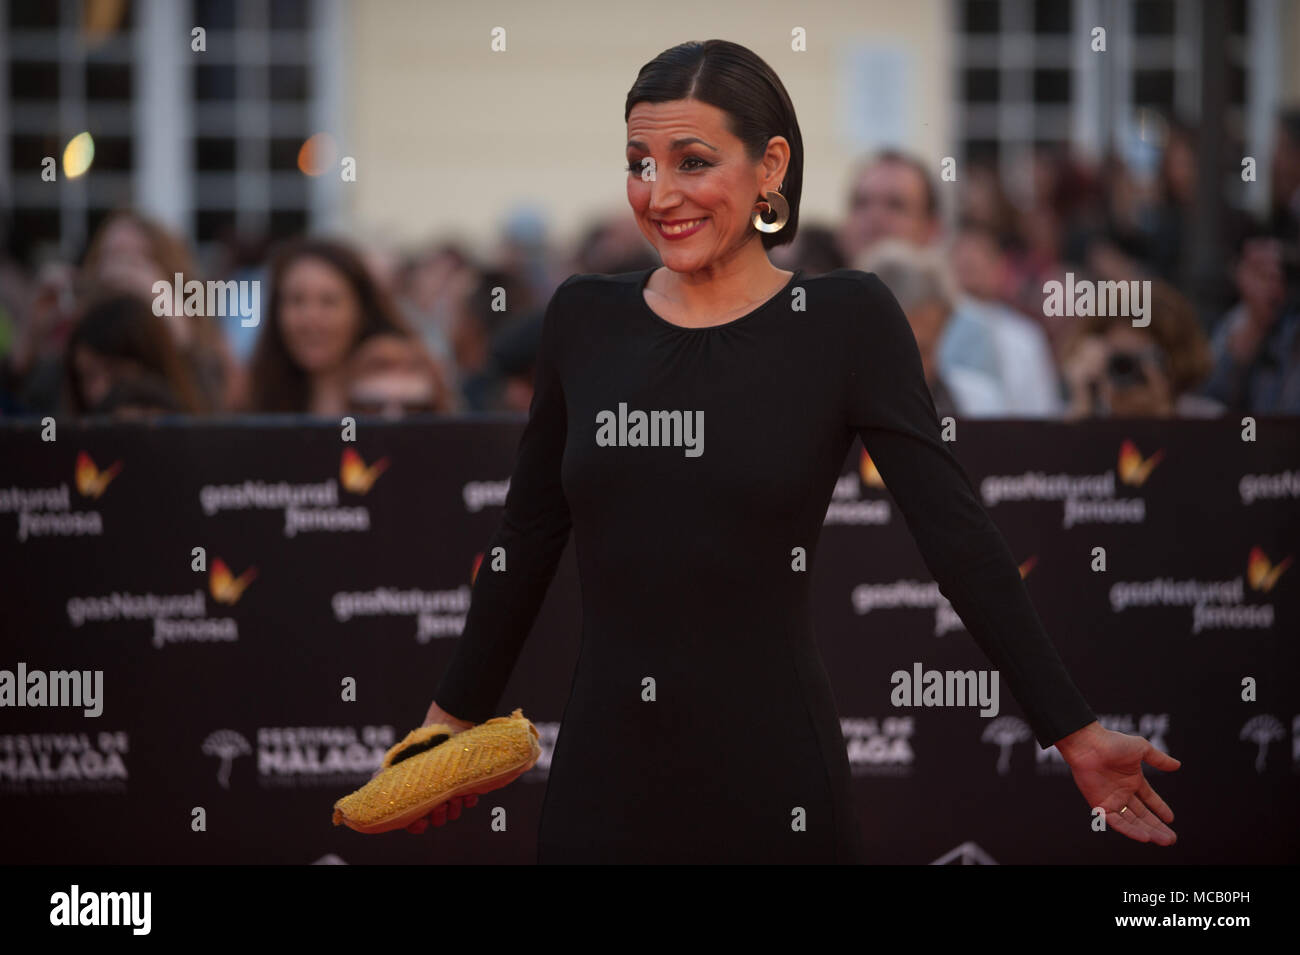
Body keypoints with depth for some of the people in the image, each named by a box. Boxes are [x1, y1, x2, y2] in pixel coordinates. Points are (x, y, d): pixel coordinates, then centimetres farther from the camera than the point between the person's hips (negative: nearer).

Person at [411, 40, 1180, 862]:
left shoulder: (846, 320, -4)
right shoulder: (584, 317, 6)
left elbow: (957, 534, -7)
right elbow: (529, 534, 16)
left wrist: (1073, 732, -11)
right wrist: (456, 713, 21)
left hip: (768, 781, -3)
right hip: (601, 771, 3)